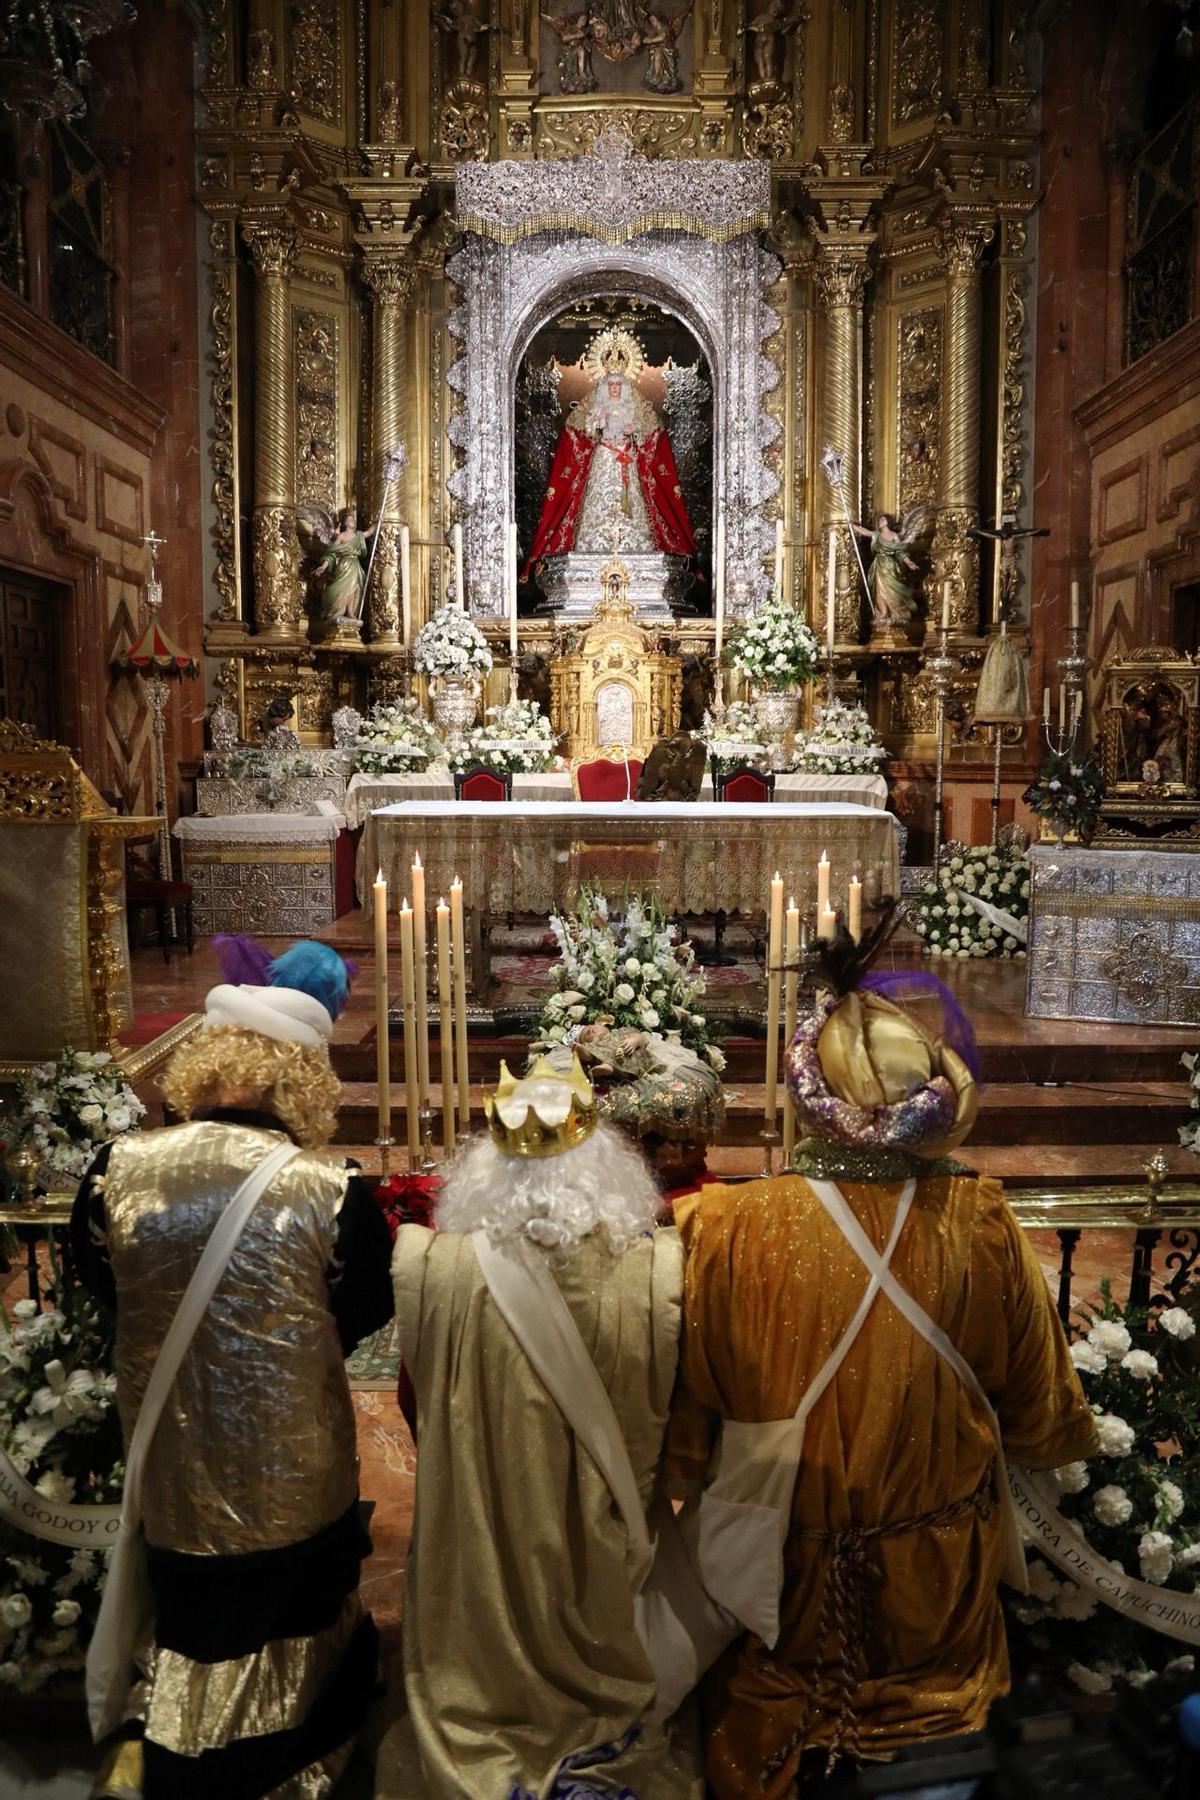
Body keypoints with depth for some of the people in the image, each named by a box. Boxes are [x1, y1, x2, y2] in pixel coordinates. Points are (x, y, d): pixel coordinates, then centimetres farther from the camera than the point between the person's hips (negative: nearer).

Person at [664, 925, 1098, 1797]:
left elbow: (684, 1445, -16)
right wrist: (1074, 1433, 15)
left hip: (779, 1588, -1)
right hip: (938, 1600, 2)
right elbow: (1045, 1422, -7)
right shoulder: (982, 1226, -22)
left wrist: (701, 1492, 6)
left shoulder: (723, 1233, -27)